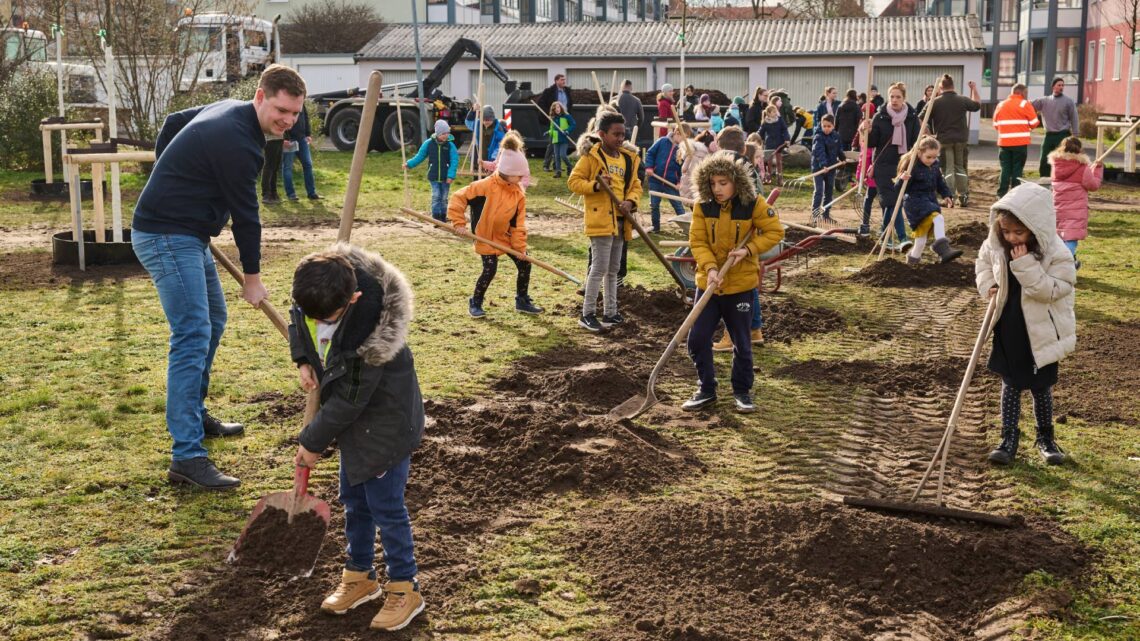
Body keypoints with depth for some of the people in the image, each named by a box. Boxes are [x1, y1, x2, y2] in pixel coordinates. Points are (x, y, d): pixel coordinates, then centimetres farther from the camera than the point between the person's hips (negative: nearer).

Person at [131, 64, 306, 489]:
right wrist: (252, 277, -3)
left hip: (186, 235, 11)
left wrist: (169, 176, 23)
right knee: (193, 337, -17)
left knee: (213, 321, 20)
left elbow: (171, 123, 24)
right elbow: (245, 213, -14)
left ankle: (196, 416, 34)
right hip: (168, 237, -11)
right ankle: (186, 457, -20)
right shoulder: (237, 142, -22)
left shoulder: (227, 110, 9)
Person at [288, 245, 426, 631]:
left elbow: (348, 401, -26)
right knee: (353, 500, 17)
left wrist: (313, 442, -15)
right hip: (356, 421, 8)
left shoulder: (366, 331, -35)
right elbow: (299, 320, 9)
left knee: (384, 505, 1)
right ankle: (359, 576, 33)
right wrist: (303, 360, -7)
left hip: (385, 422, -8)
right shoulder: (317, 289, -16)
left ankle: (404, 588, 16)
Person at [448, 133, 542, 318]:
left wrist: (520, 247, -9)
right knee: (490, 270, -13)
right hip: (486, 238, -6)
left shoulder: (519, 193, -6)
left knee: (524, 263, 3)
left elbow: (518, 224, -3)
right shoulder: (486, 186, -22)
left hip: (507, 236, 6)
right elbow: (458, 198, -20)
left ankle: (522, 301, 20)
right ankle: (475, 303, 9)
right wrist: (459, 223, -23)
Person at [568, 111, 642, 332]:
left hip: (620, 222, 7)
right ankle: (587, 314, 2)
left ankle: (610, 313, 24)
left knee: (613, 270, 14)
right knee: (599, 268, -7)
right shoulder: (591, 156, -8)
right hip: (600, 220, -7)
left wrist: (631, 202, -7)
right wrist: (595, 185, -25)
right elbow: (573, 181, -9)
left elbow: (635, 186, 14)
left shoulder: (628, 159, 10)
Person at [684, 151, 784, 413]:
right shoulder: (702, 206, -6)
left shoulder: (753, 205, -10)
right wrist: (710, 268, -22)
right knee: (697, 339, 2)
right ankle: (706, 390, 19)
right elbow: (697, 241, -7)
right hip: (708, 282, 2)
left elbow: (775, 232, -4)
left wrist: (749, 249, -17)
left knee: (742, 343, 7)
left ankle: (742, 391, 25)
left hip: (740, 285, -2)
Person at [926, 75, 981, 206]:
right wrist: (974, 90, 30)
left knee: (948, 170, 2)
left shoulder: (934, 103, -6)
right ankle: (963, 197, 16)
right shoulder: (963, 100, -1)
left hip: (943, 140, -2)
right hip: (961, 140, 2)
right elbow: (977, 105, 18)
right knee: (961, 168, 15)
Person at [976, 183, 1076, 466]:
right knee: (1010, 385, 9)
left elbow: (1050, 290, -27)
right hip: (1008, 328, 3)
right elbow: (983, 261, 12)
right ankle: (1009, 438, 16)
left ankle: (1046, 437, 30)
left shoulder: (1056, 254, -22)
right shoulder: (996, 245, -8)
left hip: (1041, 332, -3)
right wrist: (987, 286, -4)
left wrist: (1025, 265, -35)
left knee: (1041, 387, 11)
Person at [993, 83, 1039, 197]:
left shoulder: (1001, 105, 10)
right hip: (1020, 142, -3)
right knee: (1017, 169, 2)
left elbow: (996, 124, 10)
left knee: (1005, 169, 9)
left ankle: (1002, 194, 5)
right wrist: (1028, 128, 17)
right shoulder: (1024, 104, -2)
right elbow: (1034, 122, -3)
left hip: (1004, 142, 3)